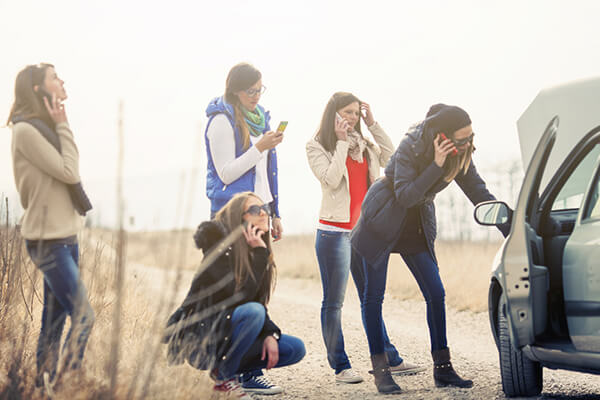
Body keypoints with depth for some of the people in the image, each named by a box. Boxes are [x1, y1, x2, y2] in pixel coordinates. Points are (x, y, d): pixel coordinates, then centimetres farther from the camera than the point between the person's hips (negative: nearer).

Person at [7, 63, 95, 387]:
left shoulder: (44, 128, 13)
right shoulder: (25, 130, -14)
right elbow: (68, 172, -14)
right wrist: (63, 125, -9)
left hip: (64, 236, 9)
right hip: (48, 240, -9)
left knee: (55, 319, 10)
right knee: (82, 316, -12)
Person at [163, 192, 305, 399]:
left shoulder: (257, 254, 7)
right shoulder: (220, 248, -16)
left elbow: (261, 304, 10)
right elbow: (241, 297, -27)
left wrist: (270, 334, -8)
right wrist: (260, 253, -24)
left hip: (225, 338, 8)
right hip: (198, 339, -8)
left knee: (295, 349, -2)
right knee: (252, 312, -34)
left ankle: (223, 369, 6)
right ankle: (223, 377, -16)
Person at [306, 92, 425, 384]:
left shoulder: (363, 145, 15)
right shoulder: (317, 147, -3)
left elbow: (391, 157, 8)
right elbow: (331, 179, -15)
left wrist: (372, 125, 6)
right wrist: (341, 142, -14)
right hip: (334, 231, -6)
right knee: (333, 302, -2)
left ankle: (391, 361, 16)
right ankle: (340, 367, 2)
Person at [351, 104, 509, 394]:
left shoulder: (461, 156, -8)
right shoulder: (410, 147, -25)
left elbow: (479, 193, -3)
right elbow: (405, 196, -30)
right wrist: (436, 165, -36)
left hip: (418, 226, 5)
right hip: (383, 220, -5)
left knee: (436, 293, -3)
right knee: (374, 296, -3)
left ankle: (442, 368, 5)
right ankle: (380, 371, 4)